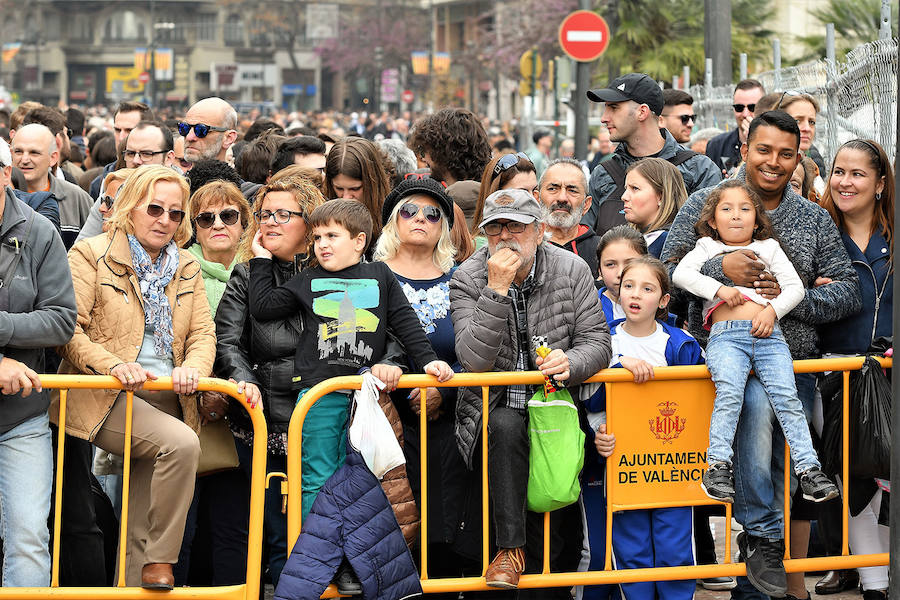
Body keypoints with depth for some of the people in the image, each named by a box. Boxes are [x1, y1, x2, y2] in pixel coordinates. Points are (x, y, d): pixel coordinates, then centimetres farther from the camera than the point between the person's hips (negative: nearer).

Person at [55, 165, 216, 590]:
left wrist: (194, 367, -13)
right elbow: (69, 331, -7)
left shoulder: (186, 268, 17)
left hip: (165, 401, 6)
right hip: (106, 398, -6)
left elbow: (203, 332, 10)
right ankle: (161, 559, -19)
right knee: (181, 442, -30)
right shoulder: (90, 255, 0)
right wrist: (113, 365, -23)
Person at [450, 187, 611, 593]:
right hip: (493, 412, -1)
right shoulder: (467, 280, -6)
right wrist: (497, 290, -27)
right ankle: (510, 550, -29)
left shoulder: (572, 271, 0)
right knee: (506, 425, -36)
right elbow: (476, 361, -19)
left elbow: (597, 341, -1)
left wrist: (571, 362, -24)